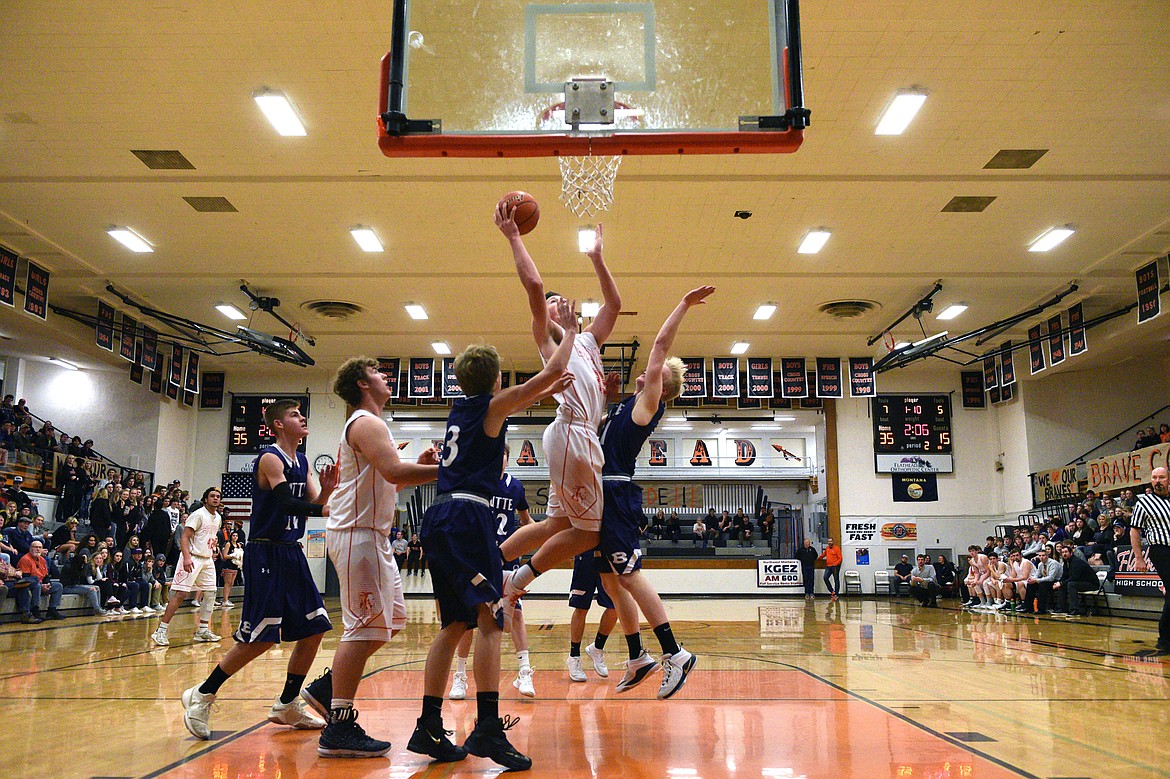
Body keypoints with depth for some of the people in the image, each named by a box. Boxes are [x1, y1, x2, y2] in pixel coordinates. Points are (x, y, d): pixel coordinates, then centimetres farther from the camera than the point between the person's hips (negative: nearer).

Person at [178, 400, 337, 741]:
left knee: (313, 629, 8)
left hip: (292, 553, 9)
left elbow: (312, 505, 7)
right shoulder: (270, 459, -12)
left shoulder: (302, 462, 13)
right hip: (266, 553, -9)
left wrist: (325, 491, -13)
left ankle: (287, 706, 20)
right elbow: (286, 503, -27)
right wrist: (325, 508, -38)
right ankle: (201, 696, 9)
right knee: (259, 638, -9)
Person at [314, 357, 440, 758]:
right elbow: (393, 472, -29)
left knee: (391, 618, 16)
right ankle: (338, 729, -5)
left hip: (371, 534, 11)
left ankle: (327, 688, 22)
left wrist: (421, 466, 11)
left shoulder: (367, 424, 21)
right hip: (358, 533, -11)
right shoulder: (366, 423, -12)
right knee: (363, 626, -10)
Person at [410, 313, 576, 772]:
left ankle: (428, 729, 12)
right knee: (490, 618, -11)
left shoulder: (462, 408, 20)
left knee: (454, 624, 11)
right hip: (467, 515, -8)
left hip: (439, 518, 8)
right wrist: (569, 329, 13)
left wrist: (546, 394, 42)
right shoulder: (494, 404, 1)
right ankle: (488, 728, -19)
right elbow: (554, 370, -1)